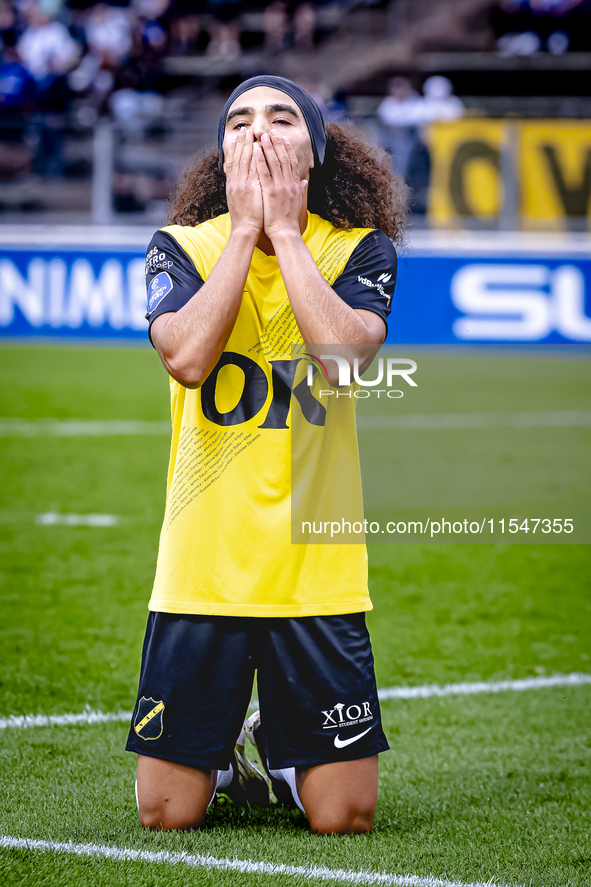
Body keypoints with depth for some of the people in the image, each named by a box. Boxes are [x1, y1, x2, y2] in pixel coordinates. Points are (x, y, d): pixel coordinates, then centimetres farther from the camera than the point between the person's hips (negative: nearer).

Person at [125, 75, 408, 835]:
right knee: (166, 814, 2)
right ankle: (222, 750, 34)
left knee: (343, 816, 1)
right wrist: (244, 227, -16)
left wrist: (285, 228, -16)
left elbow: (346, 355, -21)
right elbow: (186, 356, -21)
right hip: (201, 565, 0)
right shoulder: (181, 247, -1)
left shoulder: (360, 251, 0)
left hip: (318, 565, 0)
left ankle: (278, 742, 33)